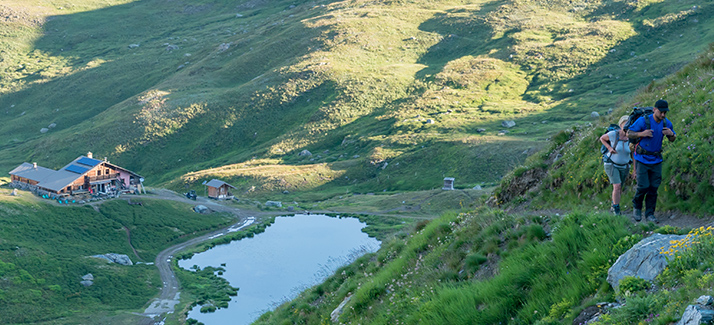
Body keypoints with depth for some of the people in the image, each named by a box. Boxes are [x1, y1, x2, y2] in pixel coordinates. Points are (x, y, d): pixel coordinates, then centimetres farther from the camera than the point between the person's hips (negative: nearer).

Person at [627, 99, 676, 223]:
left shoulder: (667, 123, -4)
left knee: (653, 188, 3)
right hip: (642, 159, -4)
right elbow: (629, 134, -11)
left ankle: (650, 213, 14)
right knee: (643, 187, -8)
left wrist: (671, 134, -14)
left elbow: (672, 139, 11)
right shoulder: (643, 120, -18)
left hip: (656, 160, 4)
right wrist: (641, 134, -29)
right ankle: (636, 206, 20)